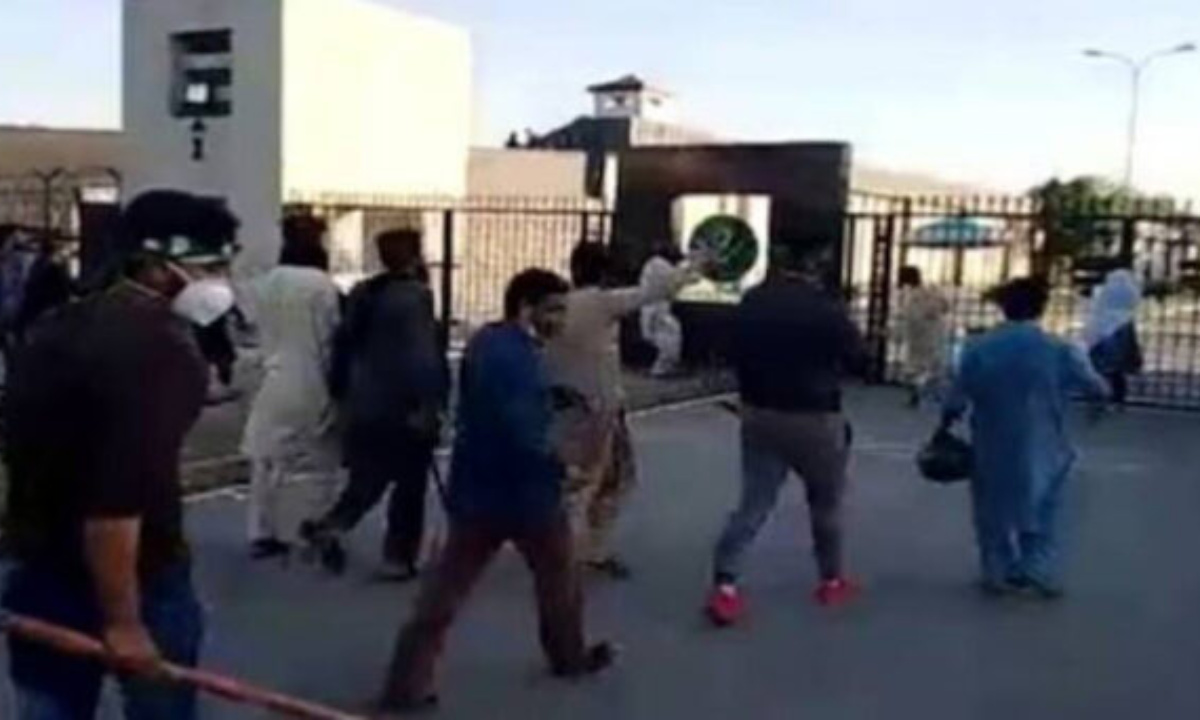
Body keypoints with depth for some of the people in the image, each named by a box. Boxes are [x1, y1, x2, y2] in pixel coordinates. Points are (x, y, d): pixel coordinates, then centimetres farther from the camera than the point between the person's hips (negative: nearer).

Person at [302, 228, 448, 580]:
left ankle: (331, 525, 0)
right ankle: (398, 558, 11)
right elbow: (425, 356, -20)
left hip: (364, 408, 6)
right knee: (409, 486, 7)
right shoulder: (416, 296, -14)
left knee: (366, 479, 19)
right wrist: (430, 404, -17)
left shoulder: (361, 294, 8)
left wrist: (343, 394, 18)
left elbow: (344, 346, 11)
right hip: (405, 409, -6)